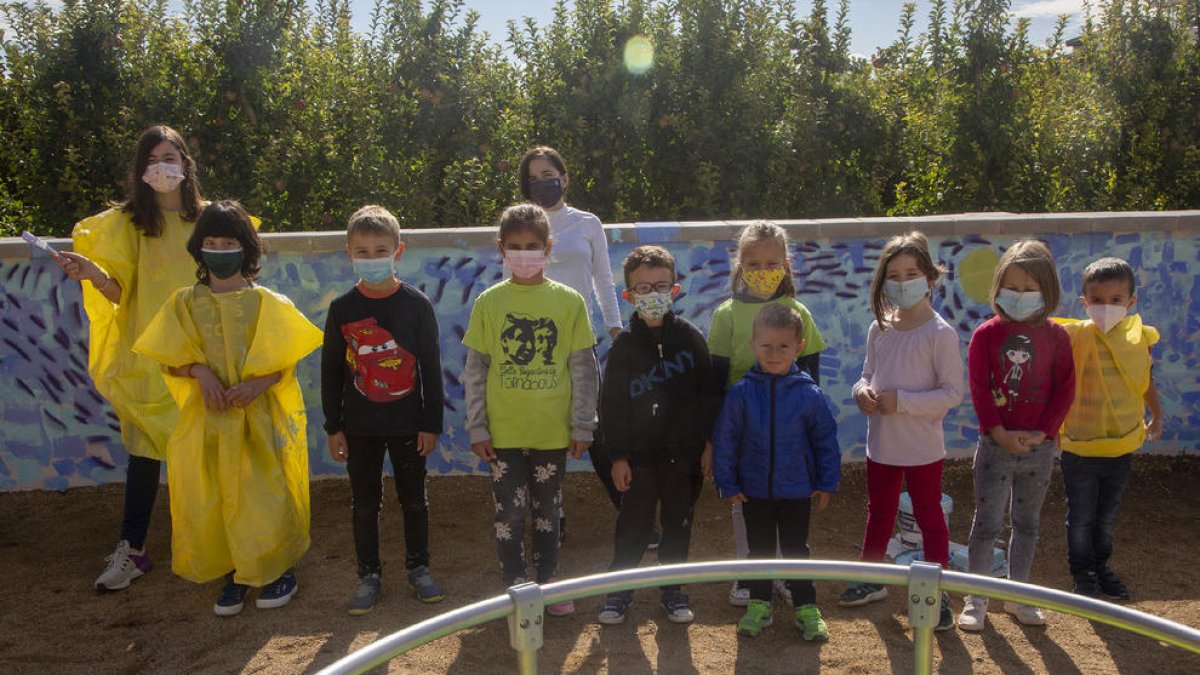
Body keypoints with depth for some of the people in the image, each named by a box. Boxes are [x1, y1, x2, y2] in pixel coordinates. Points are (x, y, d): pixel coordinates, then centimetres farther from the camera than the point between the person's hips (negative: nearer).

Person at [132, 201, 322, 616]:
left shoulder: (265, 302, -2)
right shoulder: (186, 302, 5)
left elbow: (287, 360, -1)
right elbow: (173, 360, 6)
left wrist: (256, 384, -18)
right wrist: (200, 371, -14)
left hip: (257, 415, -2)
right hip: (209, 417, 2)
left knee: (263, 496, 0)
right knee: (214, 499, 6)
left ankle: (277, 570, 20)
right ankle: (235, 574, 23)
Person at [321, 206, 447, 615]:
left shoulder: (416, 304, -6)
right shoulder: (342, 309, -3)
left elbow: (431, 367, -2)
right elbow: (330, 372, 3)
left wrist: (432, 423, -4)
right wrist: (333, 427, 1)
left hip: (408, 424, -1)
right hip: (360, 427, 1)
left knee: (414, 499, 11)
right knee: (364, 504, 11)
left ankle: (418, 568, 29)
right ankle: (369, 576, 26)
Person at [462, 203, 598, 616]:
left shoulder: (568, 301, -3)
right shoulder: (489, 303, -2)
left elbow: (583, 369, 0)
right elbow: (475, 371, 1)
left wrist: (583, 427, -1)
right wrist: (477, 428, -2)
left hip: (552, 430, 1)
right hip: (503, 431, 0)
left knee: (548, 509, 15)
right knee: (510, 511, 6)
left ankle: (548, 582, 31)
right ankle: (515, 588, 22)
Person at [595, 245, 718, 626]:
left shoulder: (690, 338, -2)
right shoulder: (624, 345, -3)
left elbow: (708, 394, 2)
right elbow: (611, 405, -2)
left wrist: (706, 445, -1)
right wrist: (618, 456, -5)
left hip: (683, 453, 1)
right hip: (639, 455, -1)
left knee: (679, 523, 12)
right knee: (633, 524, 8)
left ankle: (673, 588, 28)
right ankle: (621, 586, 24)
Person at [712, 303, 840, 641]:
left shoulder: (809, 394, -11)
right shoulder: (741, 392, -12)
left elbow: (826, 439, -1)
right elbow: (724, 440, -5)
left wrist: (826, 484, 1)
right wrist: (728, 484, -4)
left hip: (797, 491, 0)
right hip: (754, 490, 1)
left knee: (796, 550, 13)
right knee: (759, 549, 16)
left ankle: (806, 608, 28)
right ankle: (759, 605, 31)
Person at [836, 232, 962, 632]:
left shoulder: (940, 333, -15)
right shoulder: (879, 329, 3)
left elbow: (953, 393, -16)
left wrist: (902, 401, -23)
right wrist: (862, 390, -10)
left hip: (922, 447, -6)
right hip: (881, 443, 6)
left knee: (929, 517, 8)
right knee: (878, 513, 20)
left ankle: (939, 595, 22)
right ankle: (871, 581, 38)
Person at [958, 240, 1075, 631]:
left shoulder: (1055, 337, 0)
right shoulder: (986, 334, -5)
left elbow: (1065, 390, -1)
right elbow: (979, 389, -8)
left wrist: (1042, 432, -11)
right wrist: (1000, 433, -16)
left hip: (1039, 447, 2)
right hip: (995, 444, -2)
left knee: (1027, 523, 15)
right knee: (986, 523, 4)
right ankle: (976, 598, 17)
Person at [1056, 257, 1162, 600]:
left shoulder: (1139, 337, -4)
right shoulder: (1074, 335, -18)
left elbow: (1146, 379, 13)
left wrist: (1157, 417, 18)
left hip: (1122, 446, 4)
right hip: (1079, 447, -4)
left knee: (1108, 516, 20)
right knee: (1081, 517, 11)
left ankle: (1101, 565, 42)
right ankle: (1082, 571, 32)